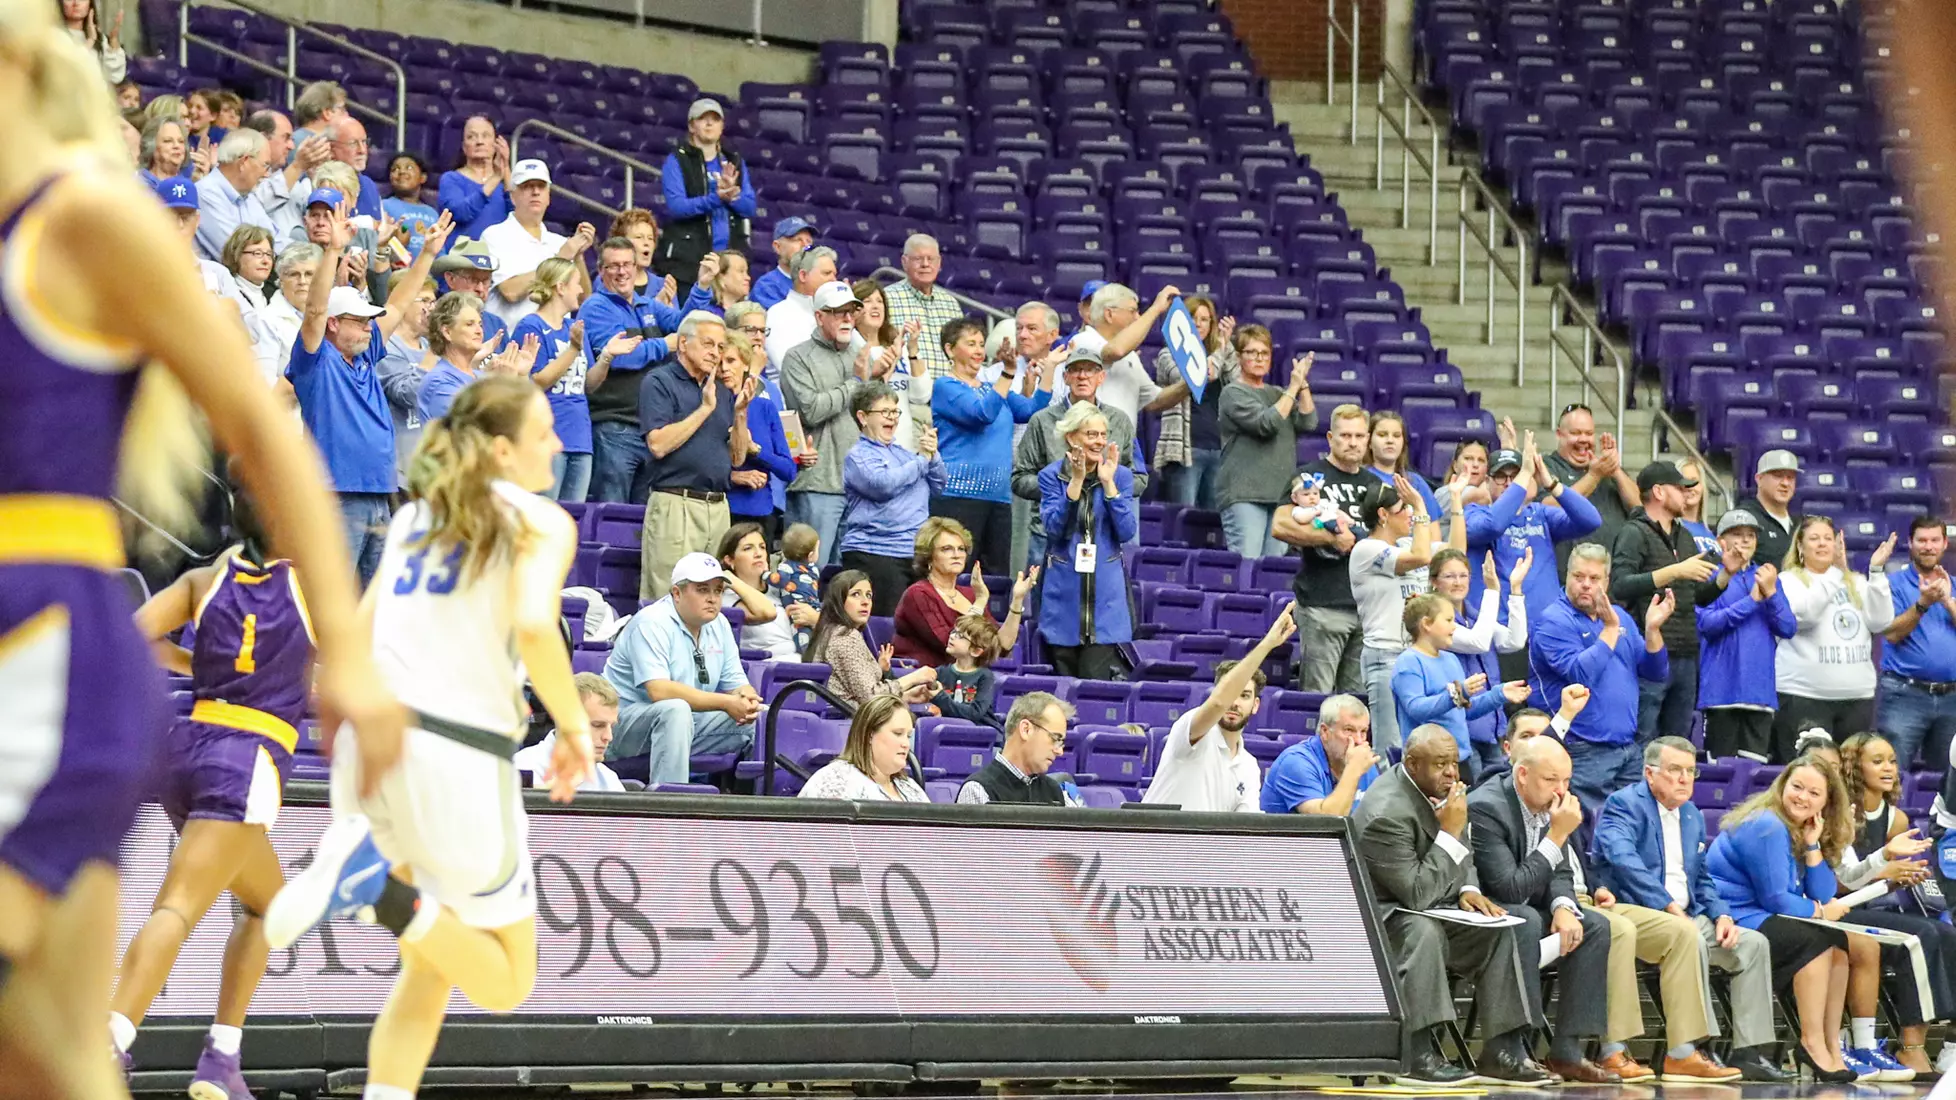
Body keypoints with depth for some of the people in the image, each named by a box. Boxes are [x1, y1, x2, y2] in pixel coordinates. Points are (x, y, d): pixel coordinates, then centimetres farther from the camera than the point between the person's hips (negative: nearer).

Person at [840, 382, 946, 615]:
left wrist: (933, 456, 0)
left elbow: (938, 486, 19)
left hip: (914, 552, 8)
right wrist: (922, 460, -6)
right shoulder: (858, 456, -2)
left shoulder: (901, 453, 20)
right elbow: (884, 485, -20)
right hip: (874, 554, -8)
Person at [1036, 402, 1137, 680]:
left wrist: (1108, 483, -12)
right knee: (1063, 679, 5)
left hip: (1106, 592, 0)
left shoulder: (1121, 476, 4)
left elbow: (1127, 532, -5)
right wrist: (1076, 481, -18)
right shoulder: (1052, 476, 2)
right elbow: (1054, 527, -11)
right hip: (1064, 591, 0)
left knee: (1096, 679, -9)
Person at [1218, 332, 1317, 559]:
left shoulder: (1277, 393, 19)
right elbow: (1266, 424, -13)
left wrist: (1303, 384, -1)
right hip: (1243, 494, -6)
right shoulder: (1233, 393, 0)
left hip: (1280, 494, 6)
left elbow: (1308, 423, 7)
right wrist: (1293, 388, -10)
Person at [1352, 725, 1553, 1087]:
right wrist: (1450, 832, -27)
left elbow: (1462, 853, 19)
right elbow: (1417, 894, -30)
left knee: (1499, 931, -8)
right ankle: (1417, 1057, -37)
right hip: (1378, 918, -9)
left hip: (1425, 910, 9)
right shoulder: (1387, 813, -27)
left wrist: (1468, 889, -2)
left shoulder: (1436, 789, 3)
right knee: (1421, 930, -38)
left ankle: (1502, 1051, -8)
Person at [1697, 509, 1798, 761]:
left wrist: (1770, 593, -9)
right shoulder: (1711, 576, 3)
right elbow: (1706, 623, -11)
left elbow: (1789, 628, 6)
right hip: (1723, 689, -4)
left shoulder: (1767, 577, 15)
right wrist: (1751, 601, -11)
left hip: (1760, 689, 4)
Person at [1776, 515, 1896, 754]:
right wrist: (1836, 572, -21)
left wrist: (1876, 572, -5)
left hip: (1857, 697, 4)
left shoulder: (1856, 583, 15)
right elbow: (1804, 614, -17)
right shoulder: (1789, 580, 3)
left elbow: (1880, 622, 2)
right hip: (1803, 696, -4)